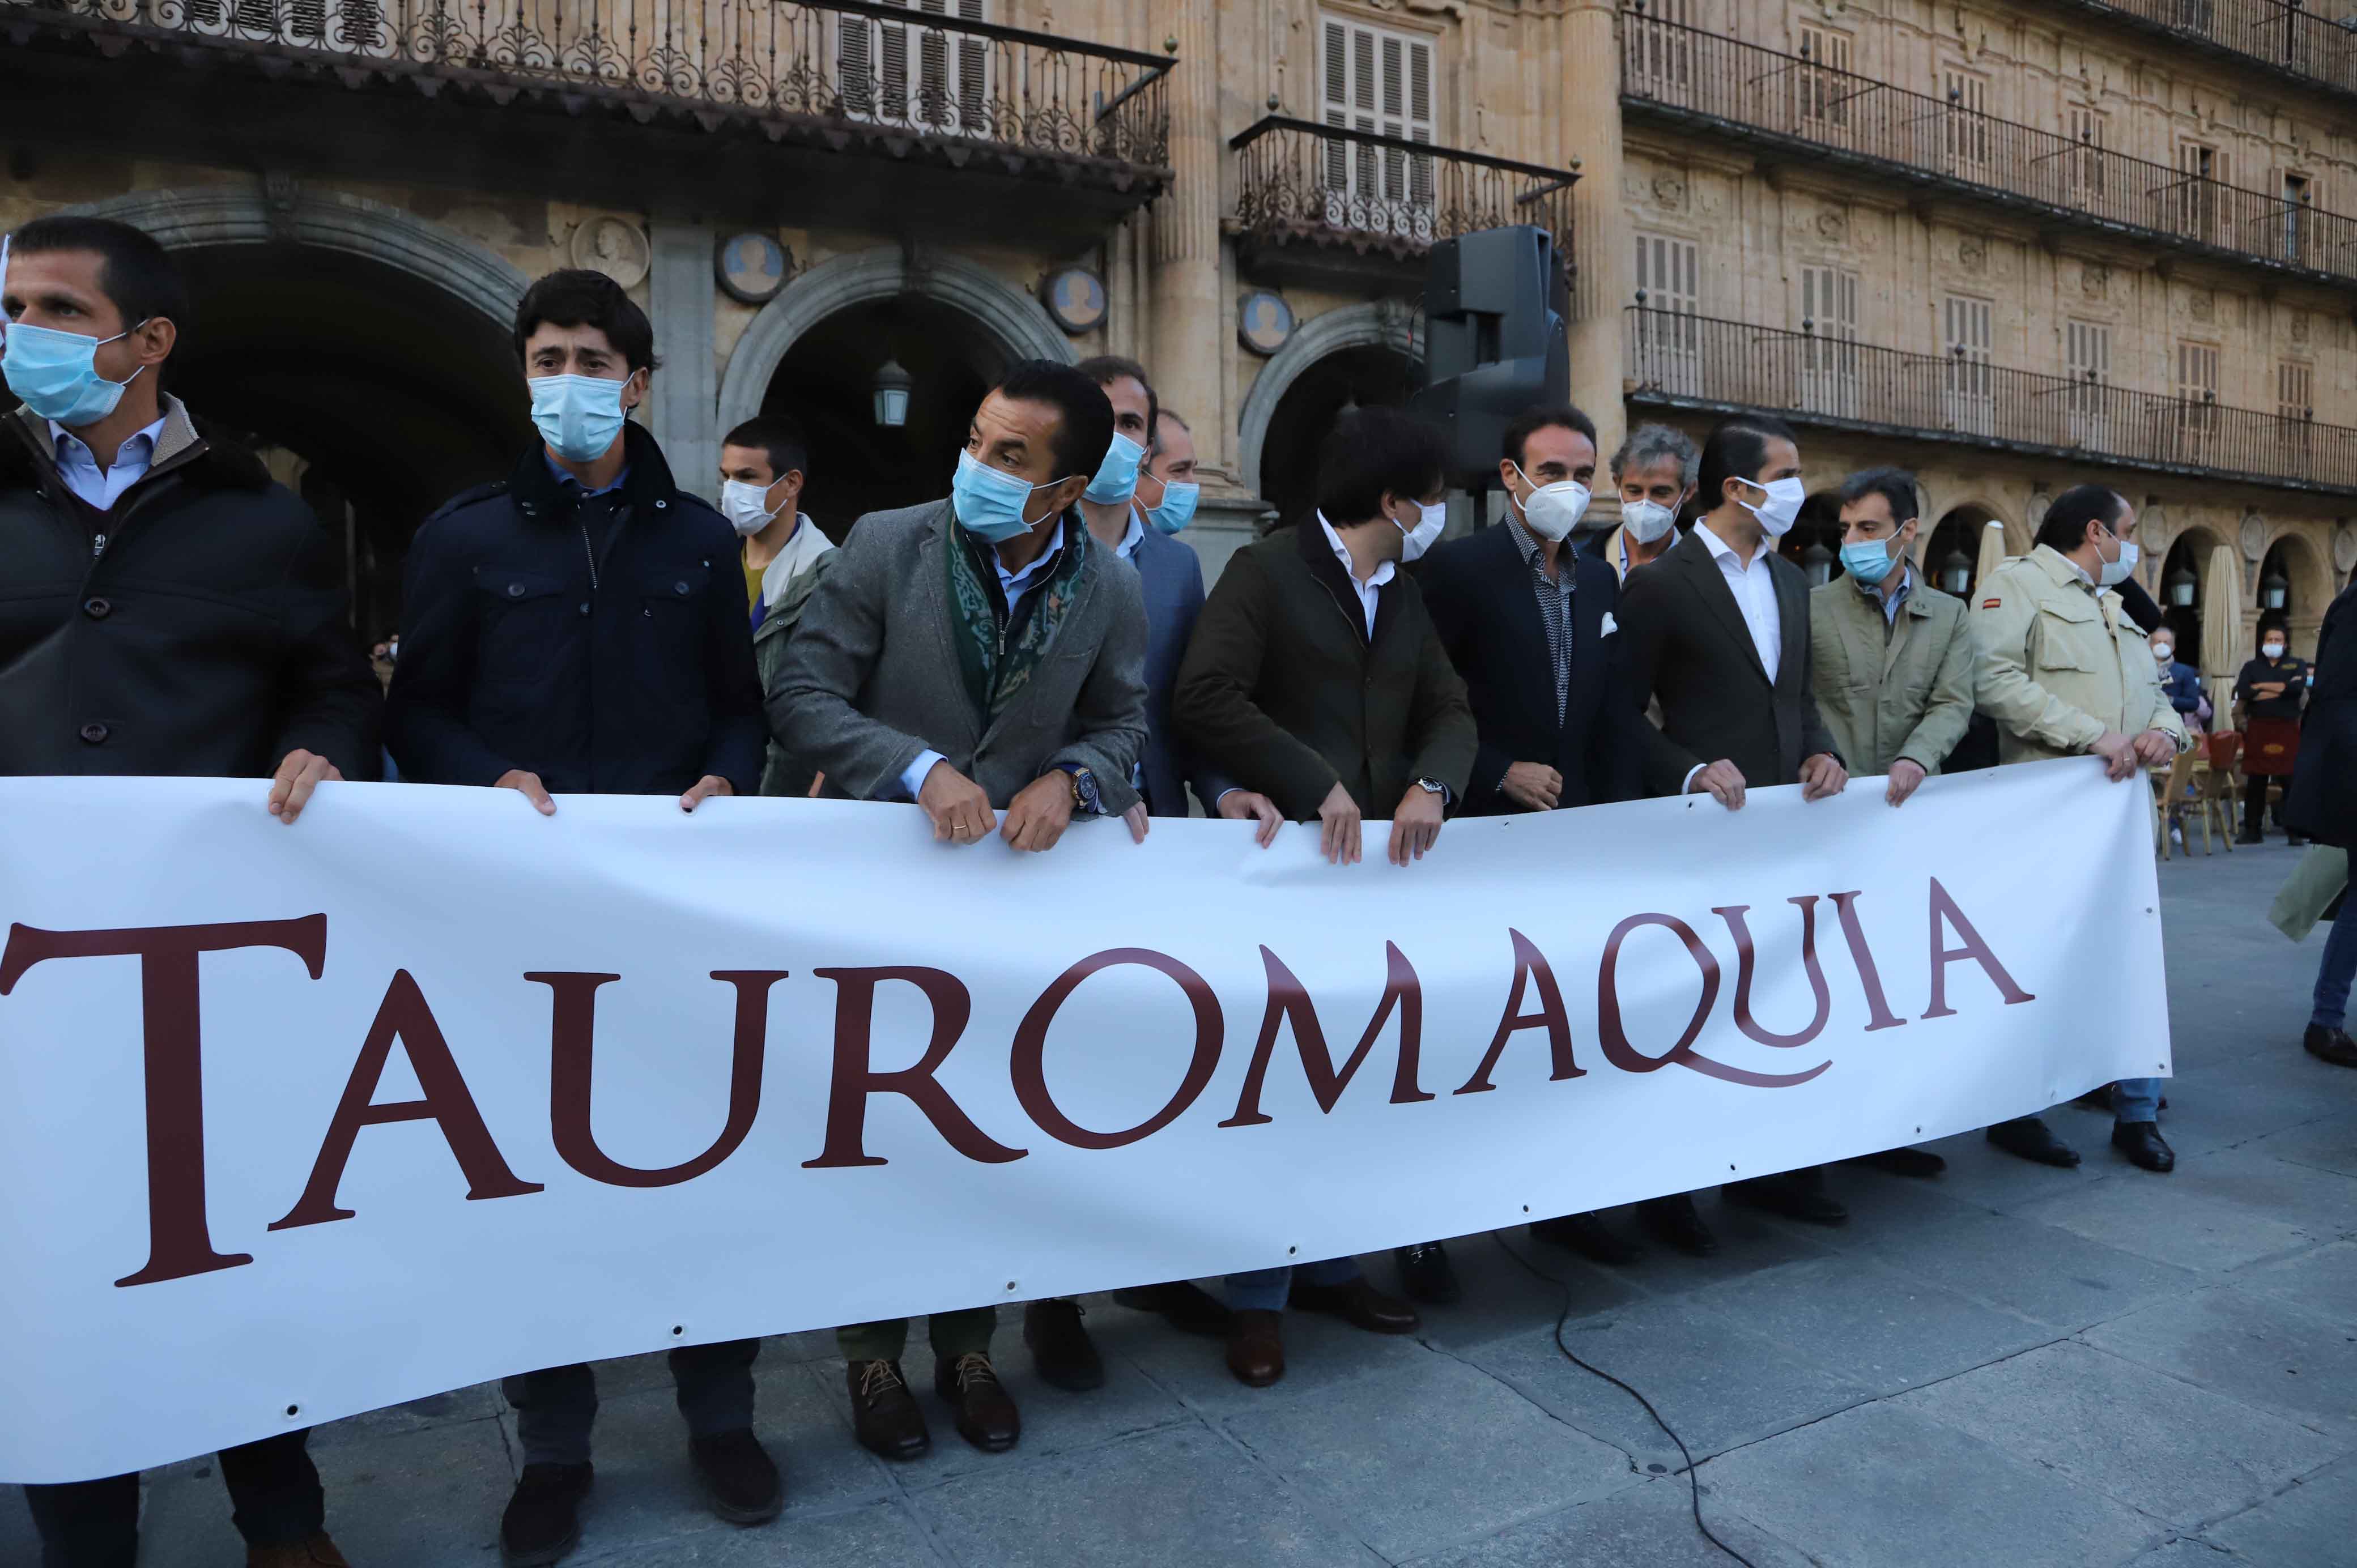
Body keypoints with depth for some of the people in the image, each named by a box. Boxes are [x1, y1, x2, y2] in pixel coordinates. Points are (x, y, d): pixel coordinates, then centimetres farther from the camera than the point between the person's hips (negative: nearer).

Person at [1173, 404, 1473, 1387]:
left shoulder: (1405, 598, 17)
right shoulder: (1265, 572, -7)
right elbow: (1206, 697, -19)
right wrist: (1316, 785, -18)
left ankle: (1329, 1267, 26)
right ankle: (1256, 1298, 14)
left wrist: (1431, 787, -9)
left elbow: (1450, 711, 12)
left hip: (1377, 860, 7)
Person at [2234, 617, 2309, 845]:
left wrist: (2263, 686, -7)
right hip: (2258, 728, 1)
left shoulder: (2297, 665, 10)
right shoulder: (2252, 667, 12)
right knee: (2255, 782, 2)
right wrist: (2282, 689, -8)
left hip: (2288, 729, -1)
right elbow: (2242, 693, -7)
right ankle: (2253, 830, 9)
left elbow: (2298, 688, -11)